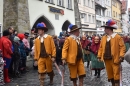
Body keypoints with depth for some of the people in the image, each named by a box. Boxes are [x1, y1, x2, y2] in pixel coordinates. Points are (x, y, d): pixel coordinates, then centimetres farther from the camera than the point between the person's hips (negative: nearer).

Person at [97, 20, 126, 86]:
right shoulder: (103, 38, 10)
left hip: (115, 59, -6)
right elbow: (101, 47, 13)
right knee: (109, 74, 14)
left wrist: (121, 56, -18)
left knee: (116, 74, -1)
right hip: (107, 59, 6)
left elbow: (122, 47, -9)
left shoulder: (118, 37, -7)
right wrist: (99, 56, 8)